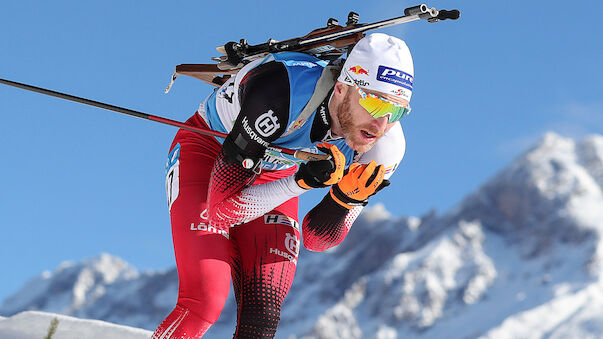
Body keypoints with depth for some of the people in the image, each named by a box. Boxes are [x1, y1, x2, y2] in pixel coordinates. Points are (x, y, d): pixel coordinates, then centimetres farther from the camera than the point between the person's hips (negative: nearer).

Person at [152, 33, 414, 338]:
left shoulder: (382, 150, -23)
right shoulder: (282, 93, -39)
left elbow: (315, 238, -13)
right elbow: (223, 207, -33)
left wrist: (346, 198, -33)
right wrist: (304, 181, -42)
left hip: (274, 176, 4)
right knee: (205, 301, -22)